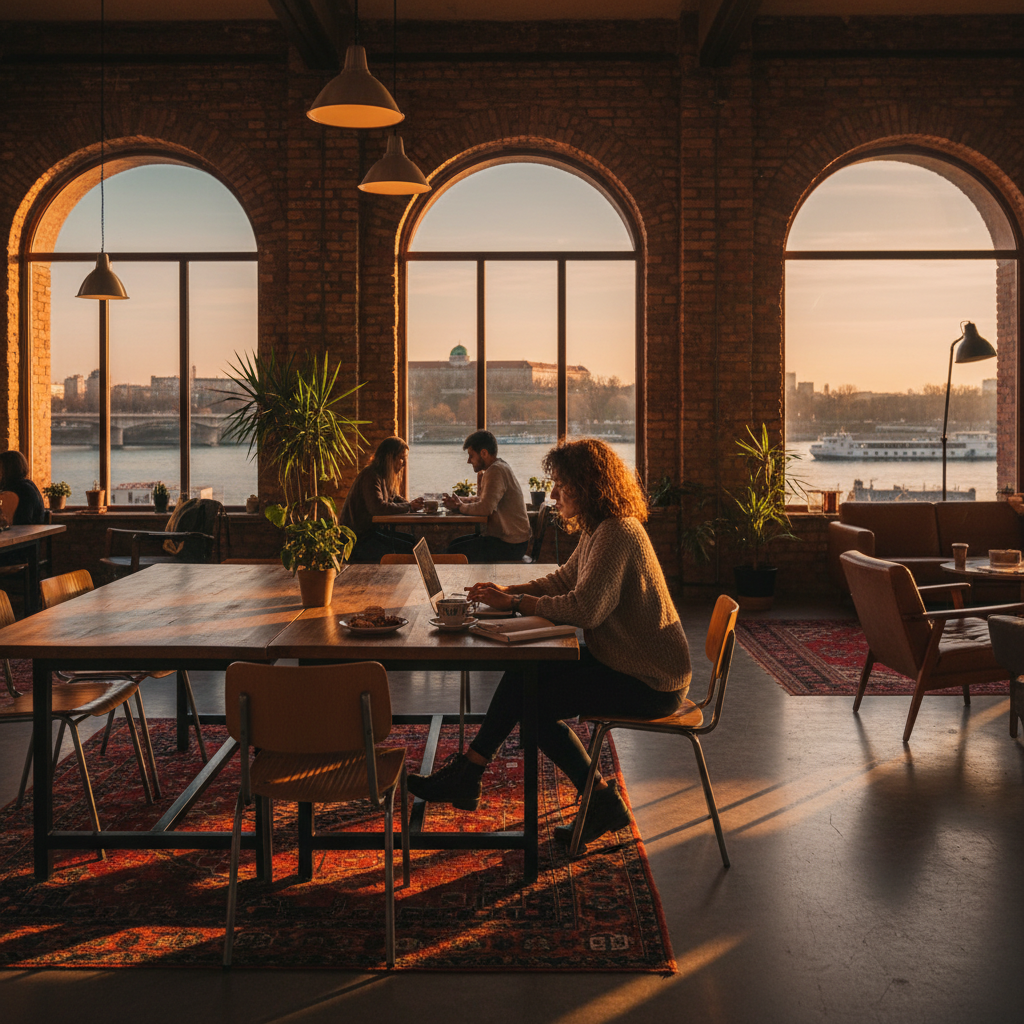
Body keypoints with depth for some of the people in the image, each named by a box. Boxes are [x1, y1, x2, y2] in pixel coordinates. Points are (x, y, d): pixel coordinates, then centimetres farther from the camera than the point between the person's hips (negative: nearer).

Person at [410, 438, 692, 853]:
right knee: (524, 674, 1)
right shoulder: (597, 530, 11)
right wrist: (507, 592, 2)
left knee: (530, 697, -12)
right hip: (620, 662, 10)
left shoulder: (617, 533, -21)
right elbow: (562, 580, 18)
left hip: (648, 682, -10)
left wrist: (515, 603, -18)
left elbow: (584, 609, -29)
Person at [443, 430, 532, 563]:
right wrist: (459, 501, 6)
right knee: (455, 544, 17)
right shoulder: (500, 466, 14)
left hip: (510, 545, -11)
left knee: (453, 552, -13)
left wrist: (460, 507, -12)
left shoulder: (496, 471, -19)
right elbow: (482, 499, 22)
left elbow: (486, 508, -29)